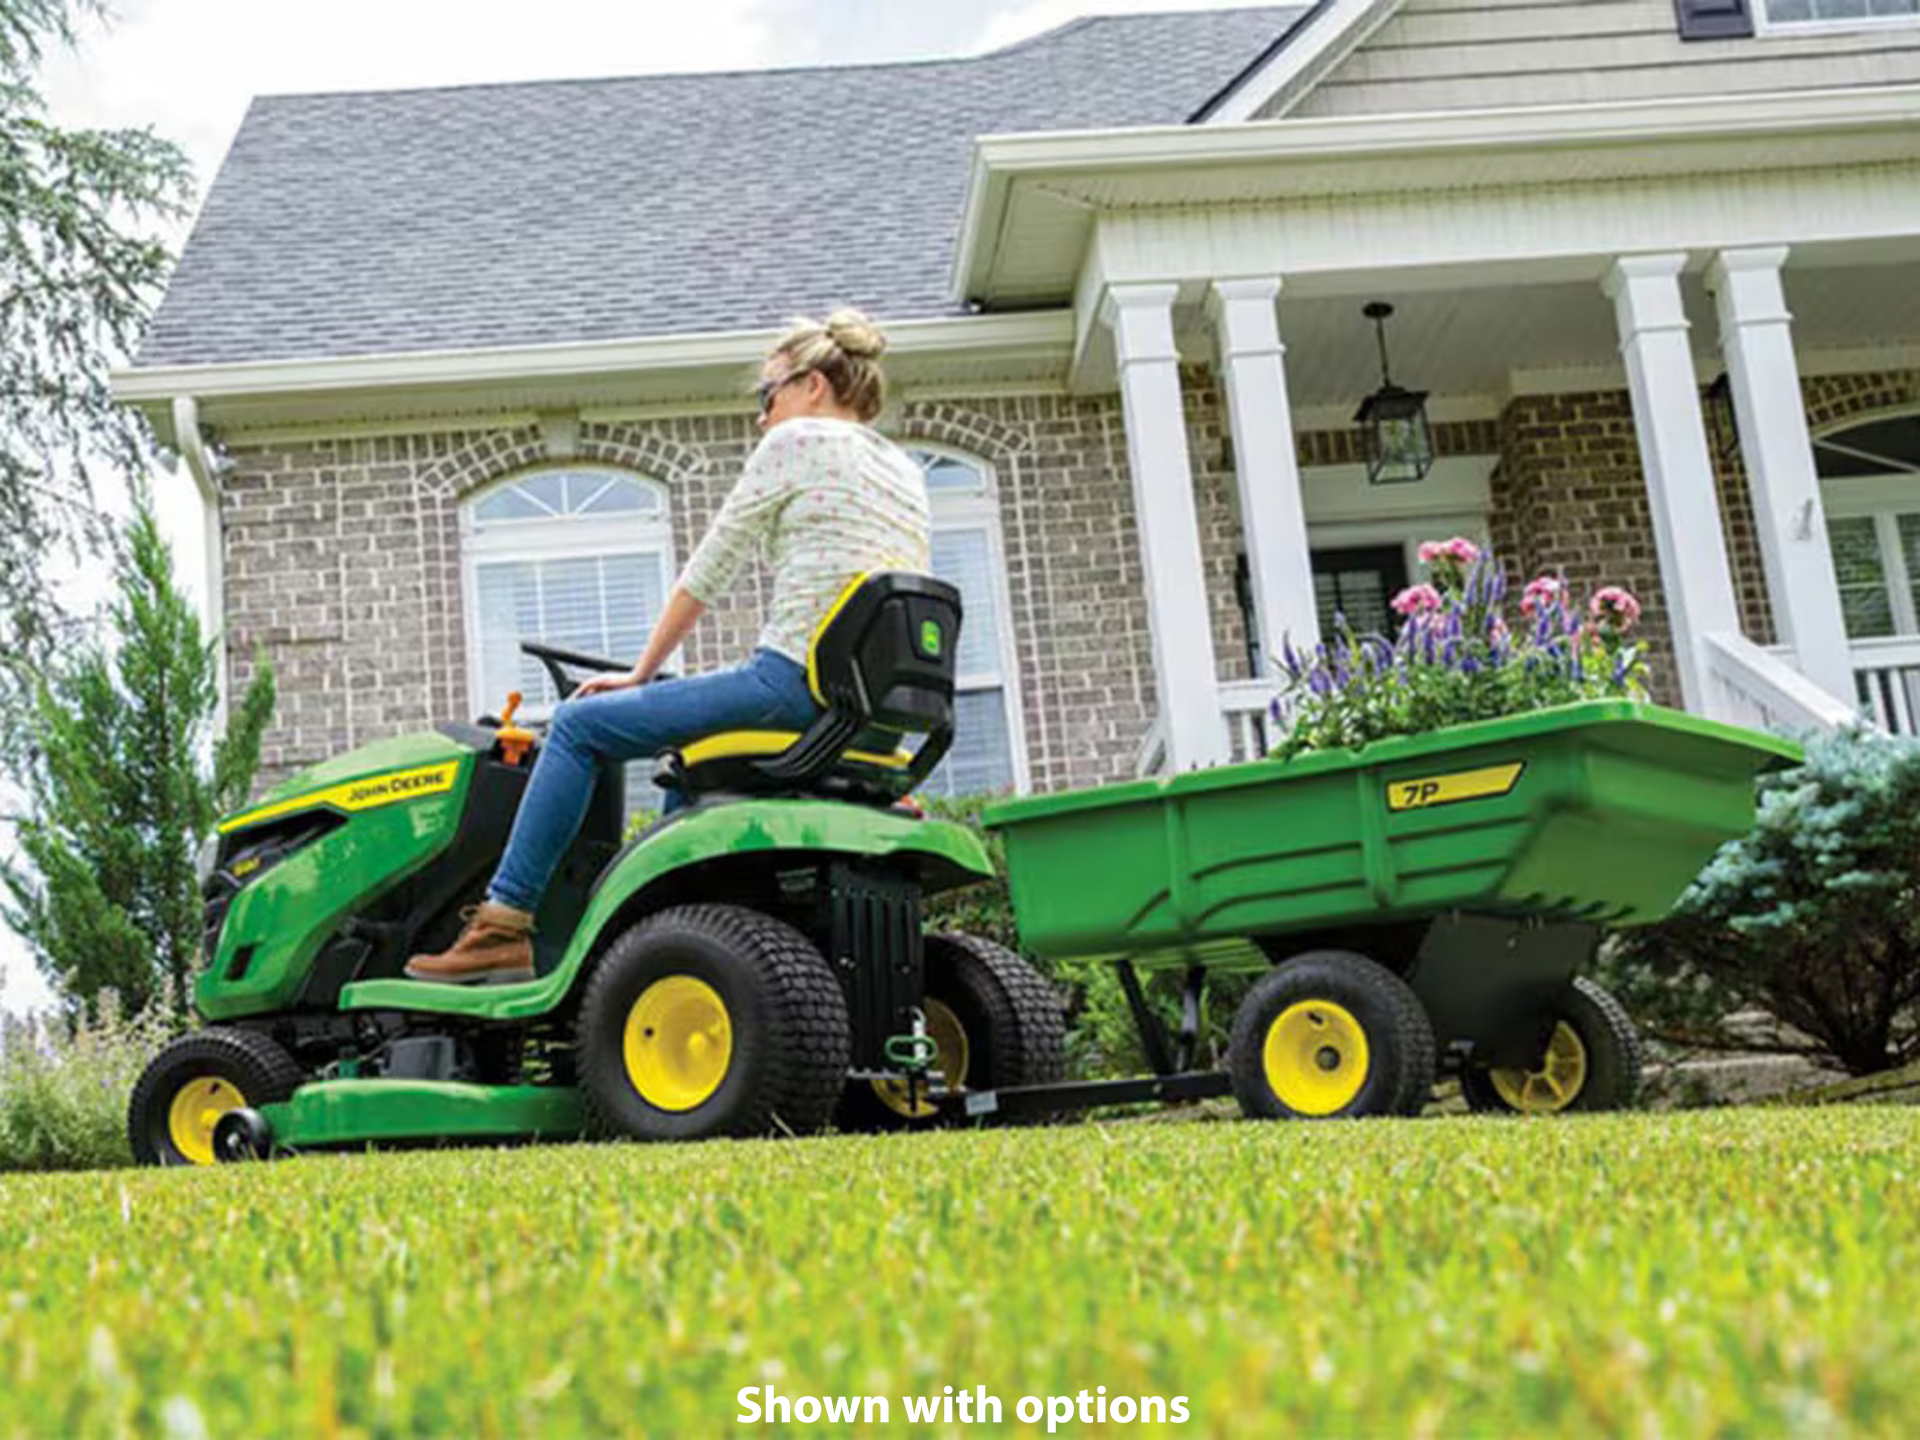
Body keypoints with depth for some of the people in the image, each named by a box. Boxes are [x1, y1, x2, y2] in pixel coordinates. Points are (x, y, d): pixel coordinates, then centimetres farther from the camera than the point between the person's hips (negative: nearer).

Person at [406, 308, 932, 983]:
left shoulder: (796, 442, 0)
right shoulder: (905, 472, 21)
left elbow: (708, 571, 1)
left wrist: (640, 673, 11)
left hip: (792, 686, -9)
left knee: (577, 725, 1)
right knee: (688, 759, 31)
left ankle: (503, 925, -1)